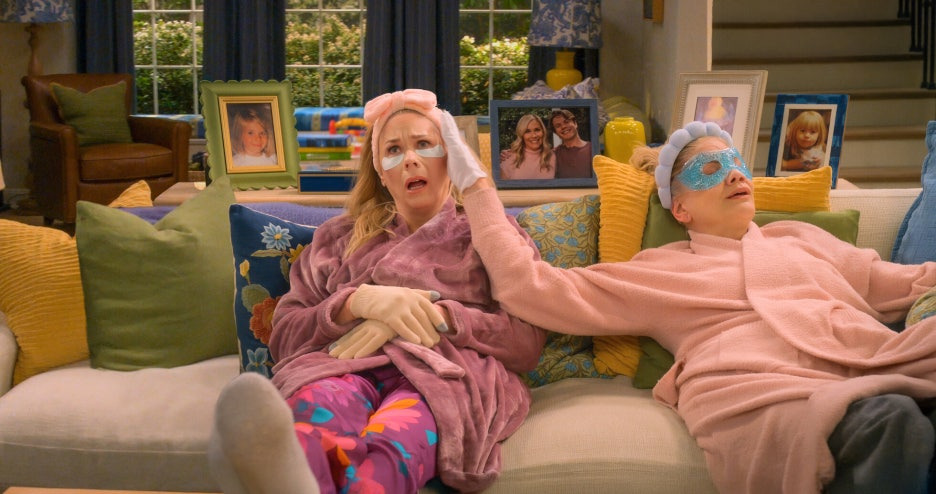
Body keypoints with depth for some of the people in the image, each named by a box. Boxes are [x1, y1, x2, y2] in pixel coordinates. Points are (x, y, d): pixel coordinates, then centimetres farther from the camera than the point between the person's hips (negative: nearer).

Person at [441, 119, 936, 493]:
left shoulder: (800, 238, 34)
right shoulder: (656, 270, 24)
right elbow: (528, 285, 20)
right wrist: (477, 187, 24)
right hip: (754, 391, -3)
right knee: (892, 422, -36)